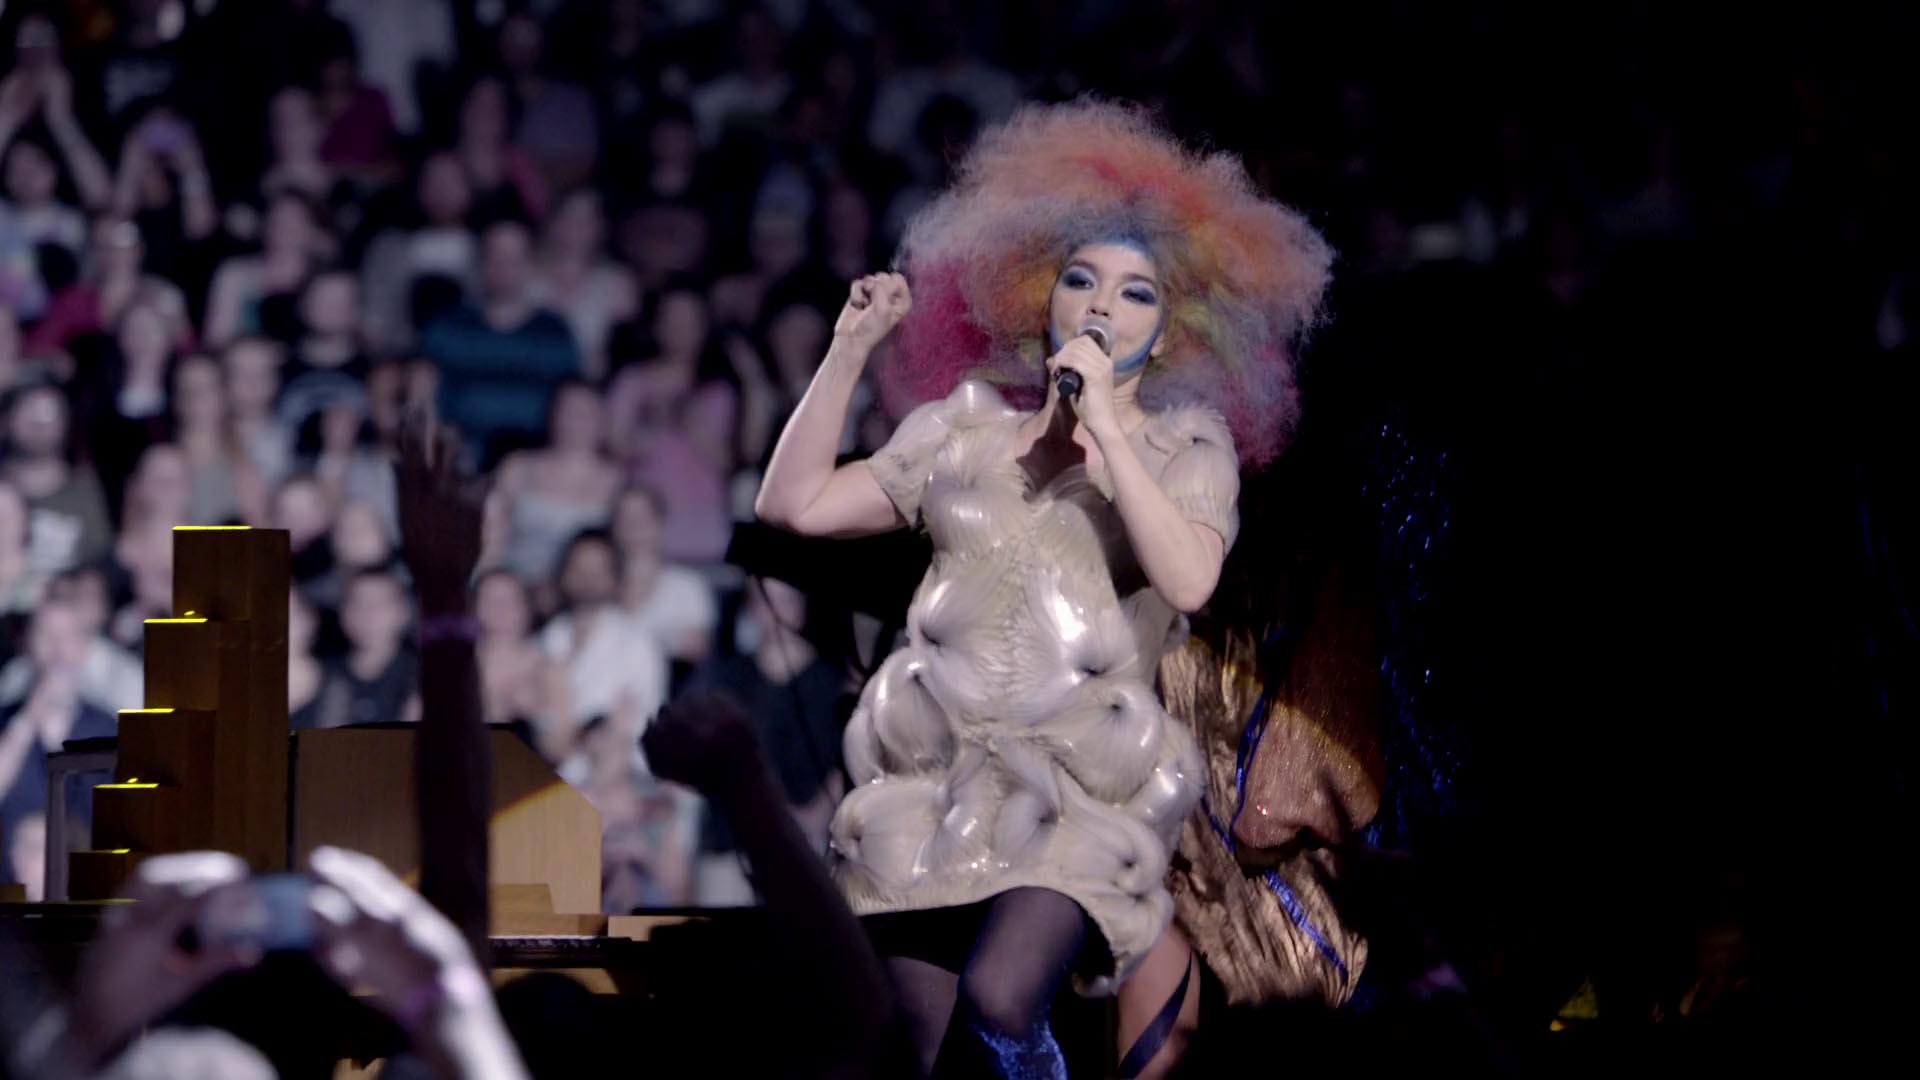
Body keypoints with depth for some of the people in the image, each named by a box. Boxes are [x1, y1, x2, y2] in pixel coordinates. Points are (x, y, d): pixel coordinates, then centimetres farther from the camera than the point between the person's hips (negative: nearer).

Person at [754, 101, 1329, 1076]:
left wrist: (1103, 426, -13)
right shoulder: (969, 430, 16)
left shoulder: (1186, 449, 8)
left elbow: (1188, 580, -13)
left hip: (1082, 790, -3)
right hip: (934, 777, 3)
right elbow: (792, 502, 11)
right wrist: (851, 347, 7)